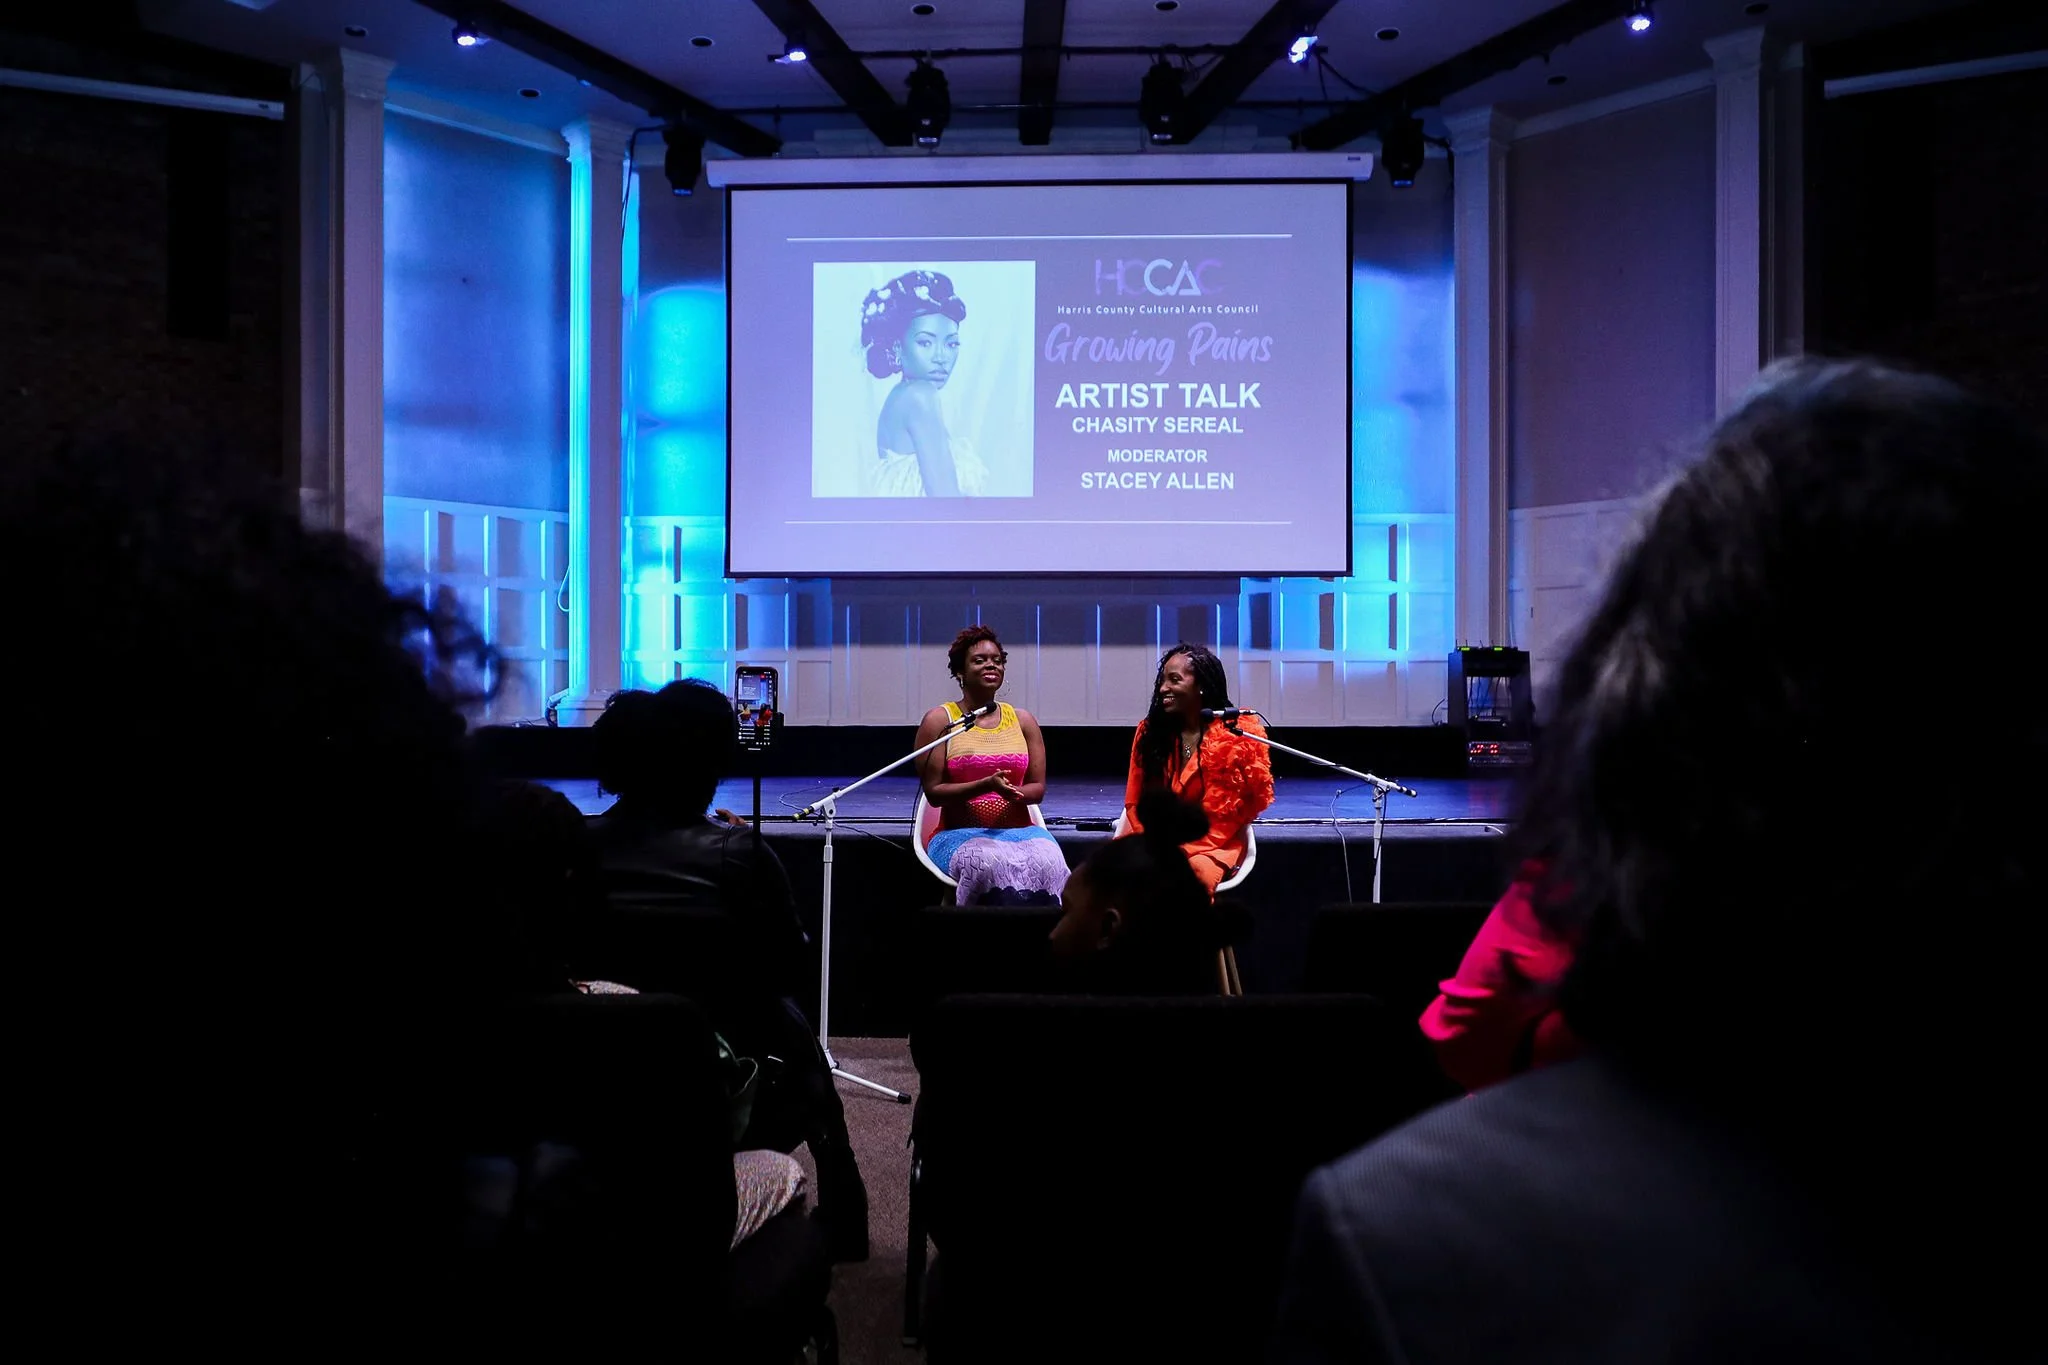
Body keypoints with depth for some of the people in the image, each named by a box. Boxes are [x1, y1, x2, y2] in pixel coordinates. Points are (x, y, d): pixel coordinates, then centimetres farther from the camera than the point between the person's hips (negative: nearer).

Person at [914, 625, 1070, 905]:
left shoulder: (1023, 720, 15)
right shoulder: (939, 720, 4)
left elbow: (1038, 788, 12)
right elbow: (933, 793, -2)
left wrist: (1014, 793, -12)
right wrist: (985, 786, -18)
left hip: (1020, 829, 3)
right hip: (960, 833, -3)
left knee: (1047, 863, -32)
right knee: (992, 864, -38)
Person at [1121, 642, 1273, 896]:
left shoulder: (1235, 737, -5)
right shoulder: (1150, 731, 7)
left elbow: (1228, 814, -7)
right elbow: (1134, 802, 7)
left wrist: (1184, 852, -17)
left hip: (1210, 846, -3)